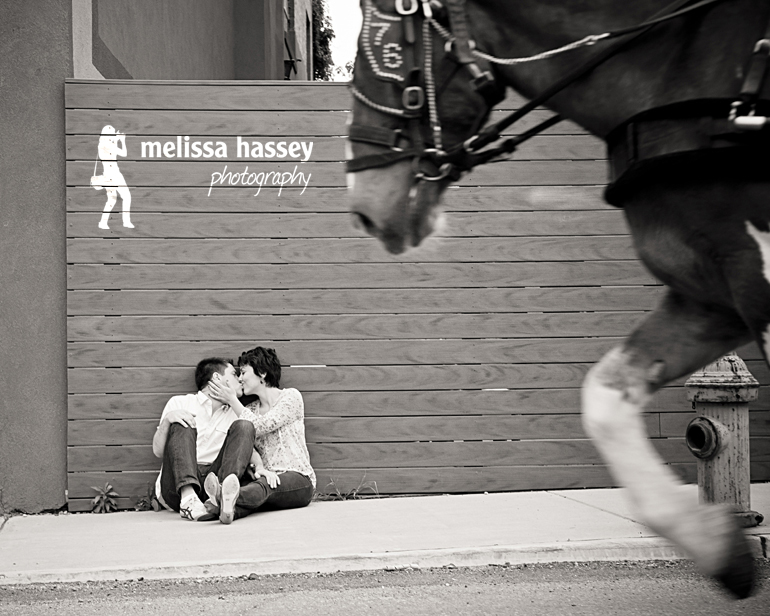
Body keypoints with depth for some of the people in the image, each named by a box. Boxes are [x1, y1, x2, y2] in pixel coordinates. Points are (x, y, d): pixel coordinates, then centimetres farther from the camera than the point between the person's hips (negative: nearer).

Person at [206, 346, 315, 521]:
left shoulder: (291, 396, 2)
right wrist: (257, 467, -19)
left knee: (264, 485, -39)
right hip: (267, 476, 4)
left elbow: (259, 428, -10)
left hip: (298, 480, -4)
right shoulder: (249, 410, 20)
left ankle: (223, 497, -71)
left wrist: (232, 400, 0)